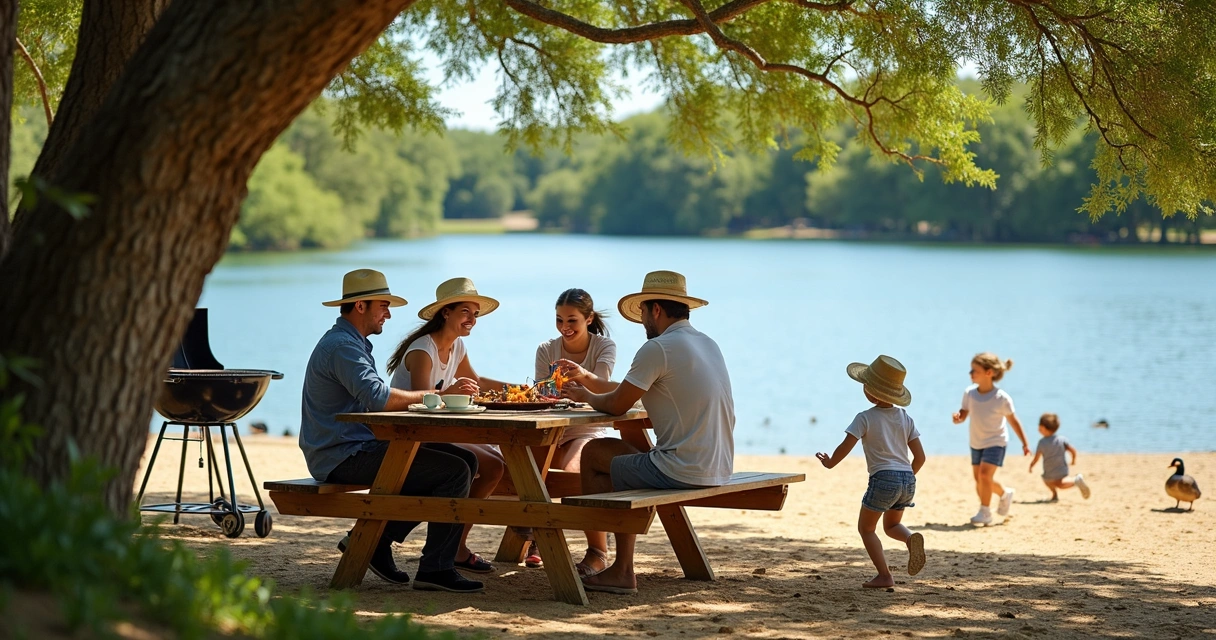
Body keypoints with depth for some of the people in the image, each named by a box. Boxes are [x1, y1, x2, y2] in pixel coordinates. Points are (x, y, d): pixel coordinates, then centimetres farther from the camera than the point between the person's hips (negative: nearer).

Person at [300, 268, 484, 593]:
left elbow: (377, 401, 18)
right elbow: (378, 398, -28)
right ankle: (436, 569, -11)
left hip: (358, 448, 11)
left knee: (463, 463, 9)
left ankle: (375, 539, 7)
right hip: (345, 457, -11)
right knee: (454, 472, -18)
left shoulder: (352, 342, 21)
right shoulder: (341, 345, -15)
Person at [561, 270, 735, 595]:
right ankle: (620, 568, 22)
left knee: (593, 454, 8)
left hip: (681, 471, -9)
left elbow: (616, 405, -9)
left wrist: (586, 397, 13)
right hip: (719, 470, 9)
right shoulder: (709, 344, 15)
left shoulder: (658, 348, -13)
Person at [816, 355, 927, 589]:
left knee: (866, 527, 12)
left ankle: (884, 576, 3)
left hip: (883, 479, -6)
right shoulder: (905, 418, 10)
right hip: (908, 481, 6)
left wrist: (830, 462, 9)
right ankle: (911, 538, -8)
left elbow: (845, 447, -10)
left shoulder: (865, 418, -6)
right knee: (891, 525, 26)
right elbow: (920, 457, 10)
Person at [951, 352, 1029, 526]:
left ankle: (985, 512, -7)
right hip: (976, 443, 6)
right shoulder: (969, 393, -9)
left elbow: (1013, 421, -8)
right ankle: (1005, 494, 39)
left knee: (985, 474, -20)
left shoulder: (1002, 398, -19)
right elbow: (964, 414, 0)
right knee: (978, 478, 11)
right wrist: (958, 417, -26)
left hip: (995, 442, -6)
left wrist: (1025, 443, -2)